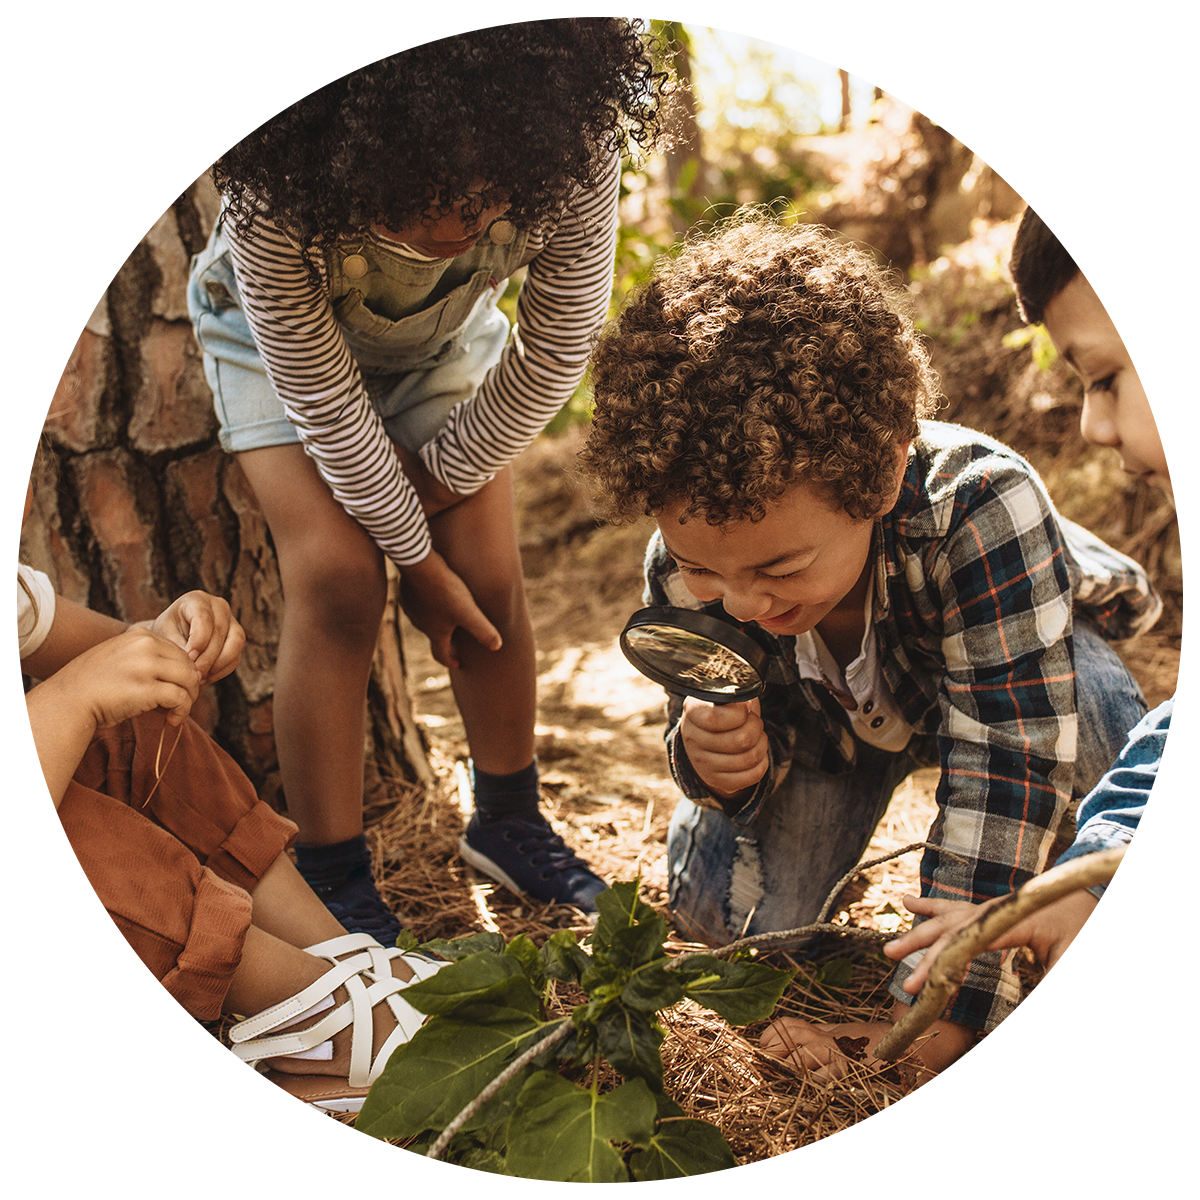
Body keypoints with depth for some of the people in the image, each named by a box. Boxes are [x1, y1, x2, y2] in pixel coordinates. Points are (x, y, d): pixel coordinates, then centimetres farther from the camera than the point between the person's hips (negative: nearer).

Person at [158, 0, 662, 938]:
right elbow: (322, 397, -28)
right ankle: (330, 877, -4)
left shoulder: (576, 153, -35)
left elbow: (558, 351, -21)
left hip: (445, 336, 3)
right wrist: (415, 555, -20)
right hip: (281, 335, -2)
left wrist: (439, 475, -13)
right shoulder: (274, 192, -40)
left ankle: (509, 822, 18)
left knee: (489, 571, -5)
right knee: (338, 572, -18)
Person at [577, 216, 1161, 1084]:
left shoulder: (980, 507, -45)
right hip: (834, 712, 3)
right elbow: (768, 727, -15)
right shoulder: (688, 565, -31)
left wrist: (939, 1014, -42)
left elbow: (1009, 760, -42)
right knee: (721, 910, -14)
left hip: (1027, 664, -2)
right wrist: (719, 757, -43)